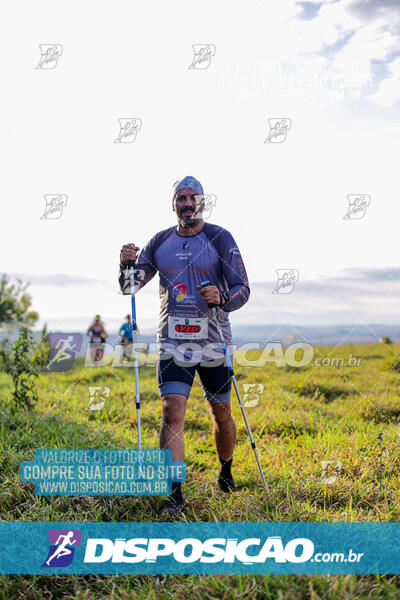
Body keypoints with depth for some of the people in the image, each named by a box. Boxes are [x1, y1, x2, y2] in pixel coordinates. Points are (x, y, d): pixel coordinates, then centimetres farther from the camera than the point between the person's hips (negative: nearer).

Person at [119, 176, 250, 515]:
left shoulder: (220, 238, -3)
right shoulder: (161, 242, 6)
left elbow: (243, 289, -7)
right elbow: (129, 287, 8)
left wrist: (222, 298, -29)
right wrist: (126, 264, -13)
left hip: (213, 340, -1)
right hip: (173, 342, 1)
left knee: (221, 414, 11)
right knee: (172, 413, -11)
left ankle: (226, 472, 38)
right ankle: (176, 496, -5)